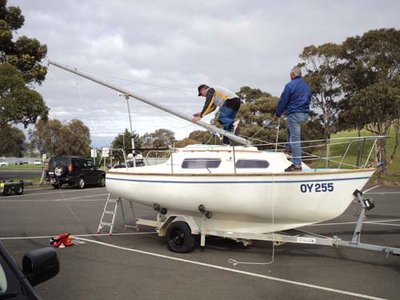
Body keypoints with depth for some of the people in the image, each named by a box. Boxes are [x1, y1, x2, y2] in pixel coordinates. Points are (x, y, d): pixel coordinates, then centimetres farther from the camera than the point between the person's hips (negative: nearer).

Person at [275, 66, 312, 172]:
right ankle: (291, 149, 28)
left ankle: (297, 164, -8)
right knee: (289, 126, 32)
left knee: (295, 138, -7)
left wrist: (278, 113, 5)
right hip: (305, 114, 8)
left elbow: (283, 101, -8)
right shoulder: (306, 86, 14)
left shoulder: (290, 85, -9)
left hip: (294, 114, -8)